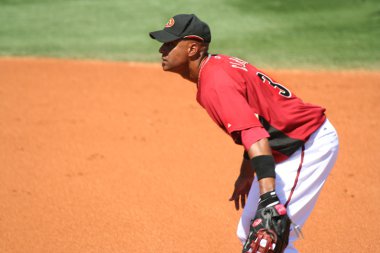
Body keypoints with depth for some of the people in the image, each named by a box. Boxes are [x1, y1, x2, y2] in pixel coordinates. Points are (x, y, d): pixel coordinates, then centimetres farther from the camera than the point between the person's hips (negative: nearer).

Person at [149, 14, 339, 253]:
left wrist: (269, 200, -45)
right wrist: (247, 173, 32)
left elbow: (255, 138, -36)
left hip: (311, 144, -11)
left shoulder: (215, 83, -23)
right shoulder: (220, 65, 8)